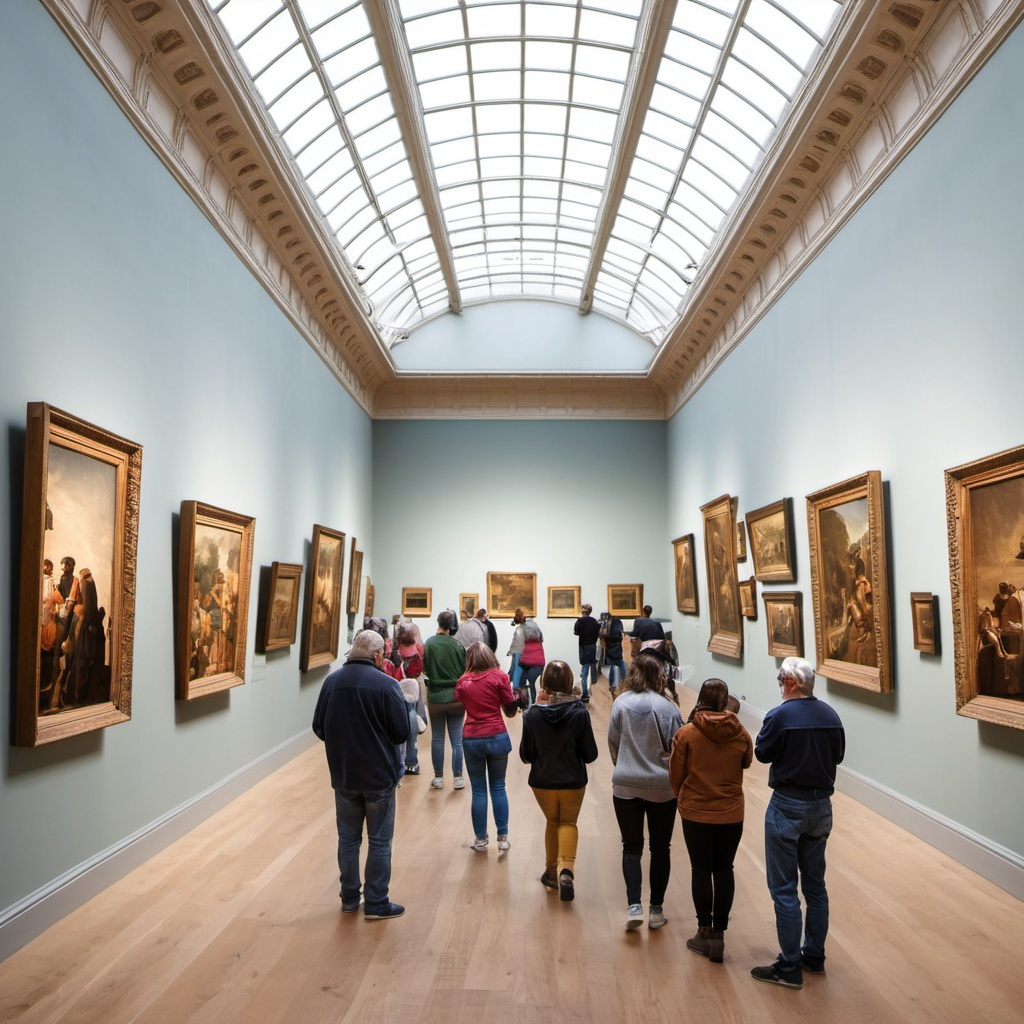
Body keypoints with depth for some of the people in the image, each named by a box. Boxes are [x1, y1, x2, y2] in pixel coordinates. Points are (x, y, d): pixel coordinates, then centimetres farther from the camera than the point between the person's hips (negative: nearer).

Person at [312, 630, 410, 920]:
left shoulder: (331, 681, -3)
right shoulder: (386, 685, -17)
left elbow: (319, 728, 3)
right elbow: (402, 733, -13)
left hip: (343, 775, 4)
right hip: (379, 776, -4)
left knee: (348, 838, 17)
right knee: (379, 841, 8)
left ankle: (349, 898, 28)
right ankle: (376, 904, 15)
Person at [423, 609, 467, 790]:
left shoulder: (429, 643, -10)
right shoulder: (458, 645, -9)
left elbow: (425, 668, -2)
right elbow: (465, 671, -1)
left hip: (435, 697, 0)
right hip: (456, 697, 0)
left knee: (437, 739, 12)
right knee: (457, 740, 8)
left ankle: (438, 778, 18)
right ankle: (458, 778, 12)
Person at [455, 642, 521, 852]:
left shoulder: (462, 681, 2)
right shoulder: (499, 677, -4)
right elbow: (510, 711, -2)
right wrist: (517, 698, 16)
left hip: (471, 739, 1)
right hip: (496, 737, -1)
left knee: (478, 790, 10)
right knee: (498, 787, 13)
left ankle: (481, 840, 16)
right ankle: (503, 837, 14)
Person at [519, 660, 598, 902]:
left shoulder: (533, 714, -13)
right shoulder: (579, 713, -16)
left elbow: (526, 756, -7)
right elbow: (590, 755, -10)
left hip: (542, 782, 1)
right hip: (573, 782, -1)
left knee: (552, 822, 26)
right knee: (568, 822, 20)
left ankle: (551, 871, 36)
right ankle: (567, 869, -3)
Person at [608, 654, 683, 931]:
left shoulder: (621, 703, -6)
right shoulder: (668, 707, -10)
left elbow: (613, 742, 1)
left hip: (626, 786, 1)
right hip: (663, 786, 0)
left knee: (632, 847, 11)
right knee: (660, 848, 14)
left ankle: (634, 906, -1)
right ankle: (656, 910, 20)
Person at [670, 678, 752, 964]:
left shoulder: (686, 733, -14)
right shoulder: (741, 734, -8)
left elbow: (675, 775, -5)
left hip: (695, 813, -2)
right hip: (731, 813, 2)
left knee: (701, 869, 10)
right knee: (724, 870, 12)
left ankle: (705, 932, 18)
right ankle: (719, 934, 16)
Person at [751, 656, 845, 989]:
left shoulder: (780, 716, -18)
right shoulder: (830, 715, -1)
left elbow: (762, 753, -8)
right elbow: (838, 754, 9)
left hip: (788, 806, -6)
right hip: (821, 805, 6)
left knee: (784, 888, 2)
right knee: (815, 884, 18)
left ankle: (789, 967, 7)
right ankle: (815, 956, 29)